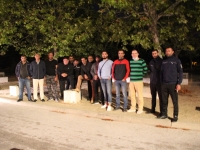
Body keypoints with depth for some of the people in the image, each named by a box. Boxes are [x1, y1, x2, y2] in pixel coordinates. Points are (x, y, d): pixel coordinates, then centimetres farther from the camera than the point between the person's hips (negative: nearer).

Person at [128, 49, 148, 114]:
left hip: (139, 80, -5)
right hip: (131, 81, 5)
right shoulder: (130, 61, 12)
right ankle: (133, 108, 22)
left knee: (140, 95, -4)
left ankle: (140, 109, 7)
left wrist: (141, 75, 3)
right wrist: (131, 76, 10)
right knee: (132, 95, 10)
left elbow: (145, 70, -1)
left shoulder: (142, 61, -3)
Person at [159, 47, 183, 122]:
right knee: (164, 101, 10)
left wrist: (179, 83, -12)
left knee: (175, 101, 1)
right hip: (164, 84, 4)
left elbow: (180, 72, -4)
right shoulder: (163, 61, 13)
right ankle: (164, 114, 20)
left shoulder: (176, 60, 0)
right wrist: (161, 82, 10)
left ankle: (175, 116, 9)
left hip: (173, 84, -4)